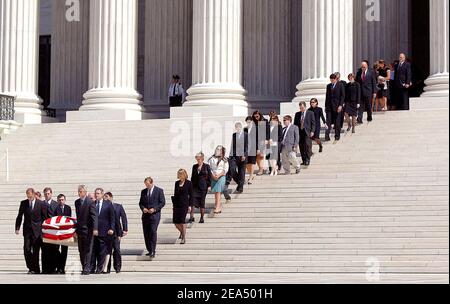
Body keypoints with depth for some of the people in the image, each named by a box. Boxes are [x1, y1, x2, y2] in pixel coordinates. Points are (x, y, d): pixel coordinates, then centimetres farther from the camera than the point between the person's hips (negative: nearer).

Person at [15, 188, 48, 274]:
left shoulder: (41, 204, -1)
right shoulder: (23, 203, 7)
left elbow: (45, 218, 3)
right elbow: (19, 216, 12)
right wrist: (17, 228, 3)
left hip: (37, 231, -2)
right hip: (27, 230, 2)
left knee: (36, 251, 0)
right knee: (26, 250, -7)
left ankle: (36, 269, 9)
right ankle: (31, 268, 6)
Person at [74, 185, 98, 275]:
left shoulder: (90, 202, -8)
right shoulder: (77, 202, 13)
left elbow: (94, 216, -13)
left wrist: (95, 229, -21)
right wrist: (76, 229, 16)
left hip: (87, 229, -7)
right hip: (80, 229, 7)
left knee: (87, 250, -6)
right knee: (81, 250, 7)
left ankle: (87, 268, -7)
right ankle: (84, 268, 13)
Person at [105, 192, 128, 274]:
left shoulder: (118, 206, 5)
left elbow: (124, 218, 5)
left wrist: (125, 229, -3)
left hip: (116, 231, -1)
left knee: (116, 249, -6)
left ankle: (117, 267, 2)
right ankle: (107, 268, 5)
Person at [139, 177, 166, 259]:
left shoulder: (159, 191, 1)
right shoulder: (143, 192, 13)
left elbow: (162, 202, -1)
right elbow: (140, 203, 17)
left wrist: (154, 209, -13)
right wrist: (143, 208, -5)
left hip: (155, 215, -5)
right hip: (145, 215, 5)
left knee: (153, 232, -14)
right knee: (146, 233, 4)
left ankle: (153, 252, -14)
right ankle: (150, 251, 15)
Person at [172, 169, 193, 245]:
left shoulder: (189, 183, -2)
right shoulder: (177, 183, 11)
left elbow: (191, 195, -1)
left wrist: (189, 205, -4)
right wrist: (174, 203, 12)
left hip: (184, 204, -5)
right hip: (177, 204, 5)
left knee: (182, 221, -10)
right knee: (176, 222, 4)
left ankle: (184, 238, -3)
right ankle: (182, 232, 33)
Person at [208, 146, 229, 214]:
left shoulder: (224, 160, 2)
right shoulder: (211, 159, 9)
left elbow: (225, 170, -2)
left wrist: (218, 175, -13)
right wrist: (212, 175, -10)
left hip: (221, 177, -4)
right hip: (213, 177, 4)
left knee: (218, 192, -13)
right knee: (215, 193, 5)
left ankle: (217, 208, -19)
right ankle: (220, 207, 15)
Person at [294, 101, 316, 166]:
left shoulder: (310, 113, 5)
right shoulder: (297, 114, 15)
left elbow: (313, 123, 2)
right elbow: (295, 123, 16)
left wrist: (312, 131, -7)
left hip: (307, 132, -4)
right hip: (299, 132, 4)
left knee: (307, 145, -12)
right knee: (301, 146, 2)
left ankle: (307, 160, -8)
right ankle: (304, 160, 9)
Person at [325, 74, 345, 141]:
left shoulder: (340, 85, 0)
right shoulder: (328, 86, 13)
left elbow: (343, 96, -4)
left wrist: (340, 105, -12)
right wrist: (326, 106, 12)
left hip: (337, 105, -3)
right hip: (329, 105, 3)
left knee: (337, 122, 2)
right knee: (328, 121, -5)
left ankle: (337, 135, 14)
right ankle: (327, 136, -9)